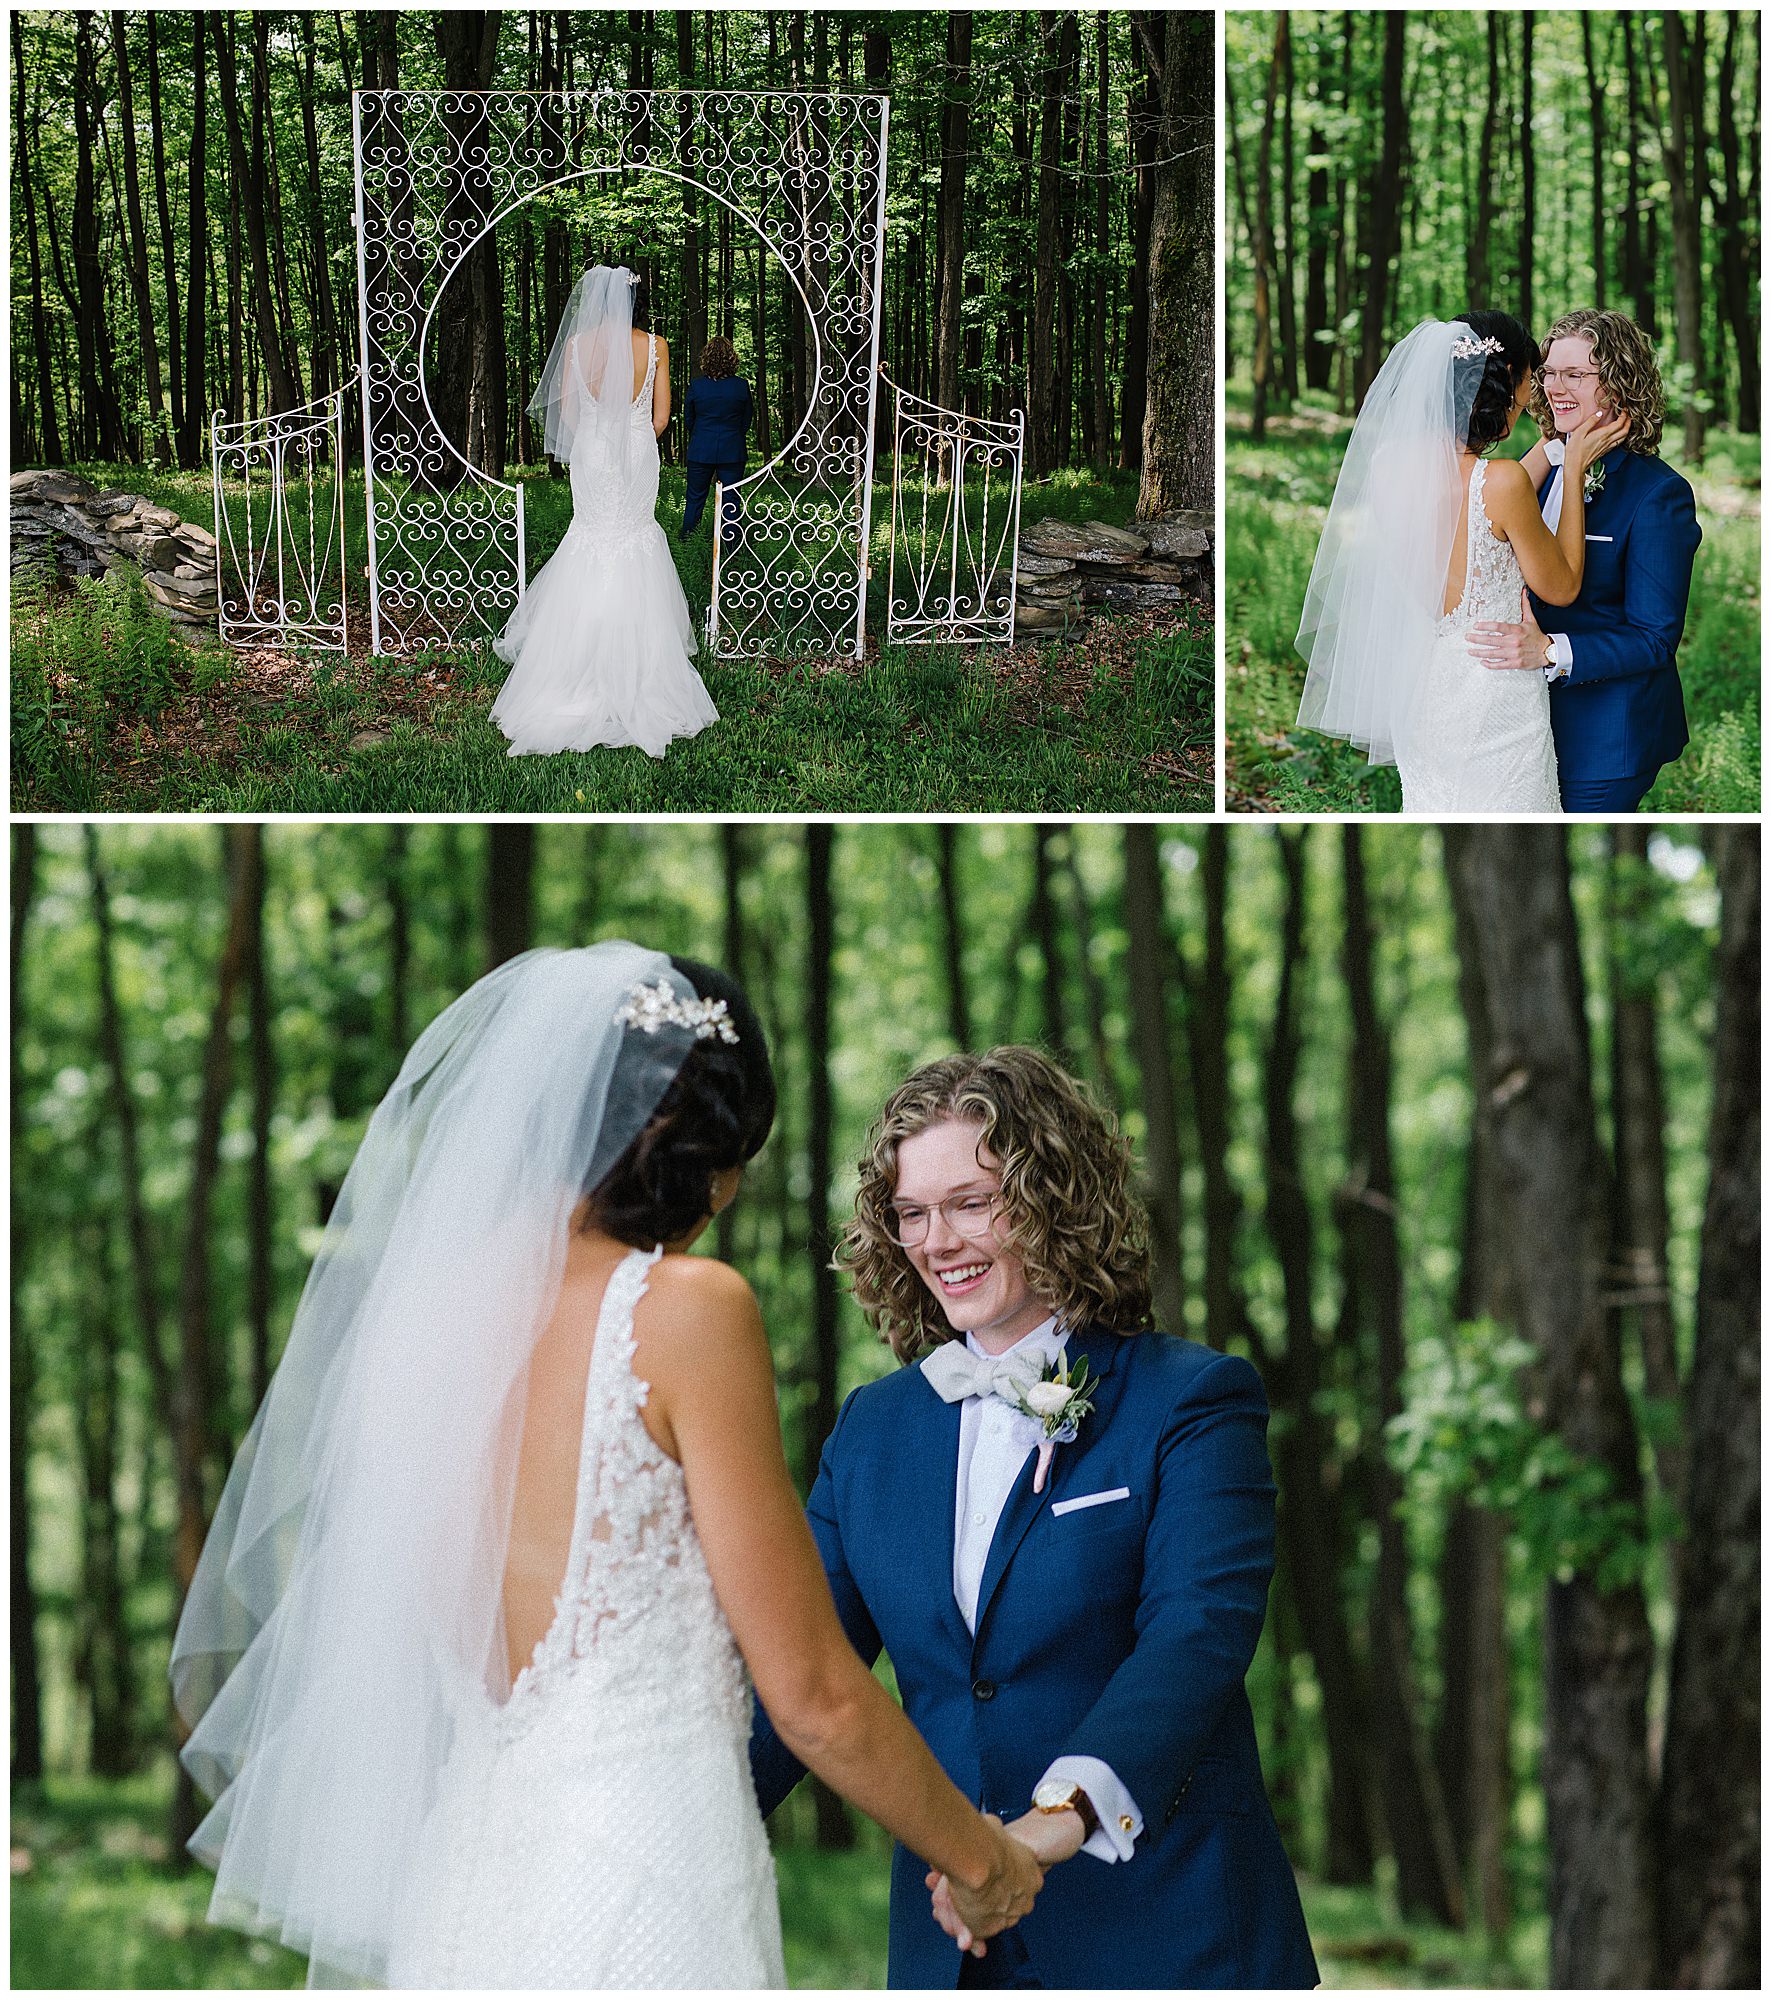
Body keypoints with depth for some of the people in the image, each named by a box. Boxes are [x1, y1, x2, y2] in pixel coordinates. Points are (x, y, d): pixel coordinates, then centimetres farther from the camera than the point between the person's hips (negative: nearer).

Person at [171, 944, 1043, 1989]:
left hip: (465, 1883, 7)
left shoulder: (417, 1307, 7)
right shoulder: (687, 1307, -10)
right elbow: (816, 1696, -8)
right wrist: (984, 1856, 7)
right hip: (646, 1896, -7)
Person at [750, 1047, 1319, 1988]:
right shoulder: (873, 1428, 9)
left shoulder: (1191, 1401, -6)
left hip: (1162, 1936, -4)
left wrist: (1065, 1815, -39)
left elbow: (1199, 1629, -21)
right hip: (950, 1937, 4)